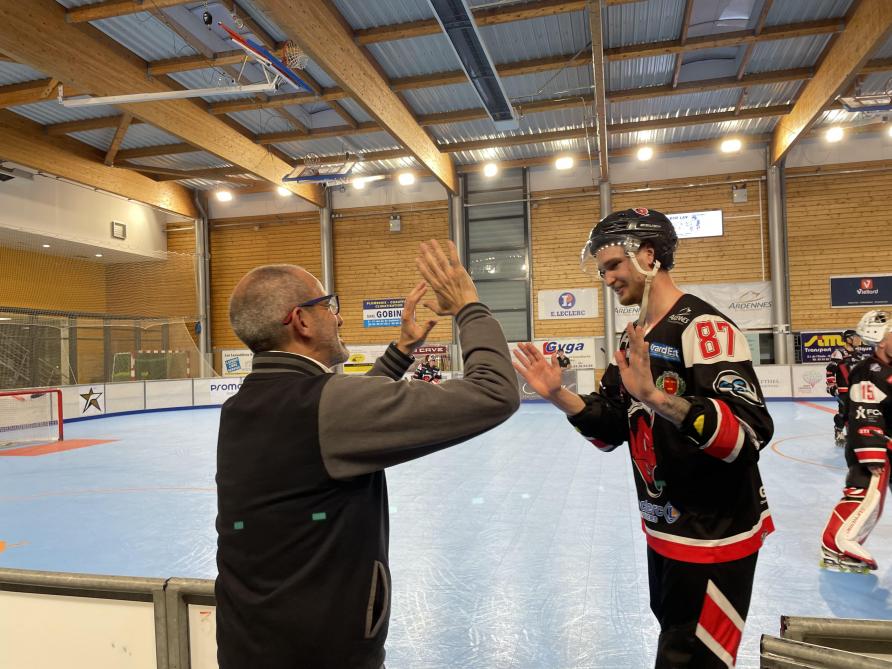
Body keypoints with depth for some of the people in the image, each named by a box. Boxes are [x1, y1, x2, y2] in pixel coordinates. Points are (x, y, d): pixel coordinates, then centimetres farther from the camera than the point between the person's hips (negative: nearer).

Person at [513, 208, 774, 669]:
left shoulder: (703, 327, -19)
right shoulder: (636, 338, 8)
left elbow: (750, 433, -29)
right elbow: (611, 429, 7)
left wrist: (655, 397, -40)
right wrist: (559, 396, -9)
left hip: (715, 537, -8)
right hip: (664, 531, 9)